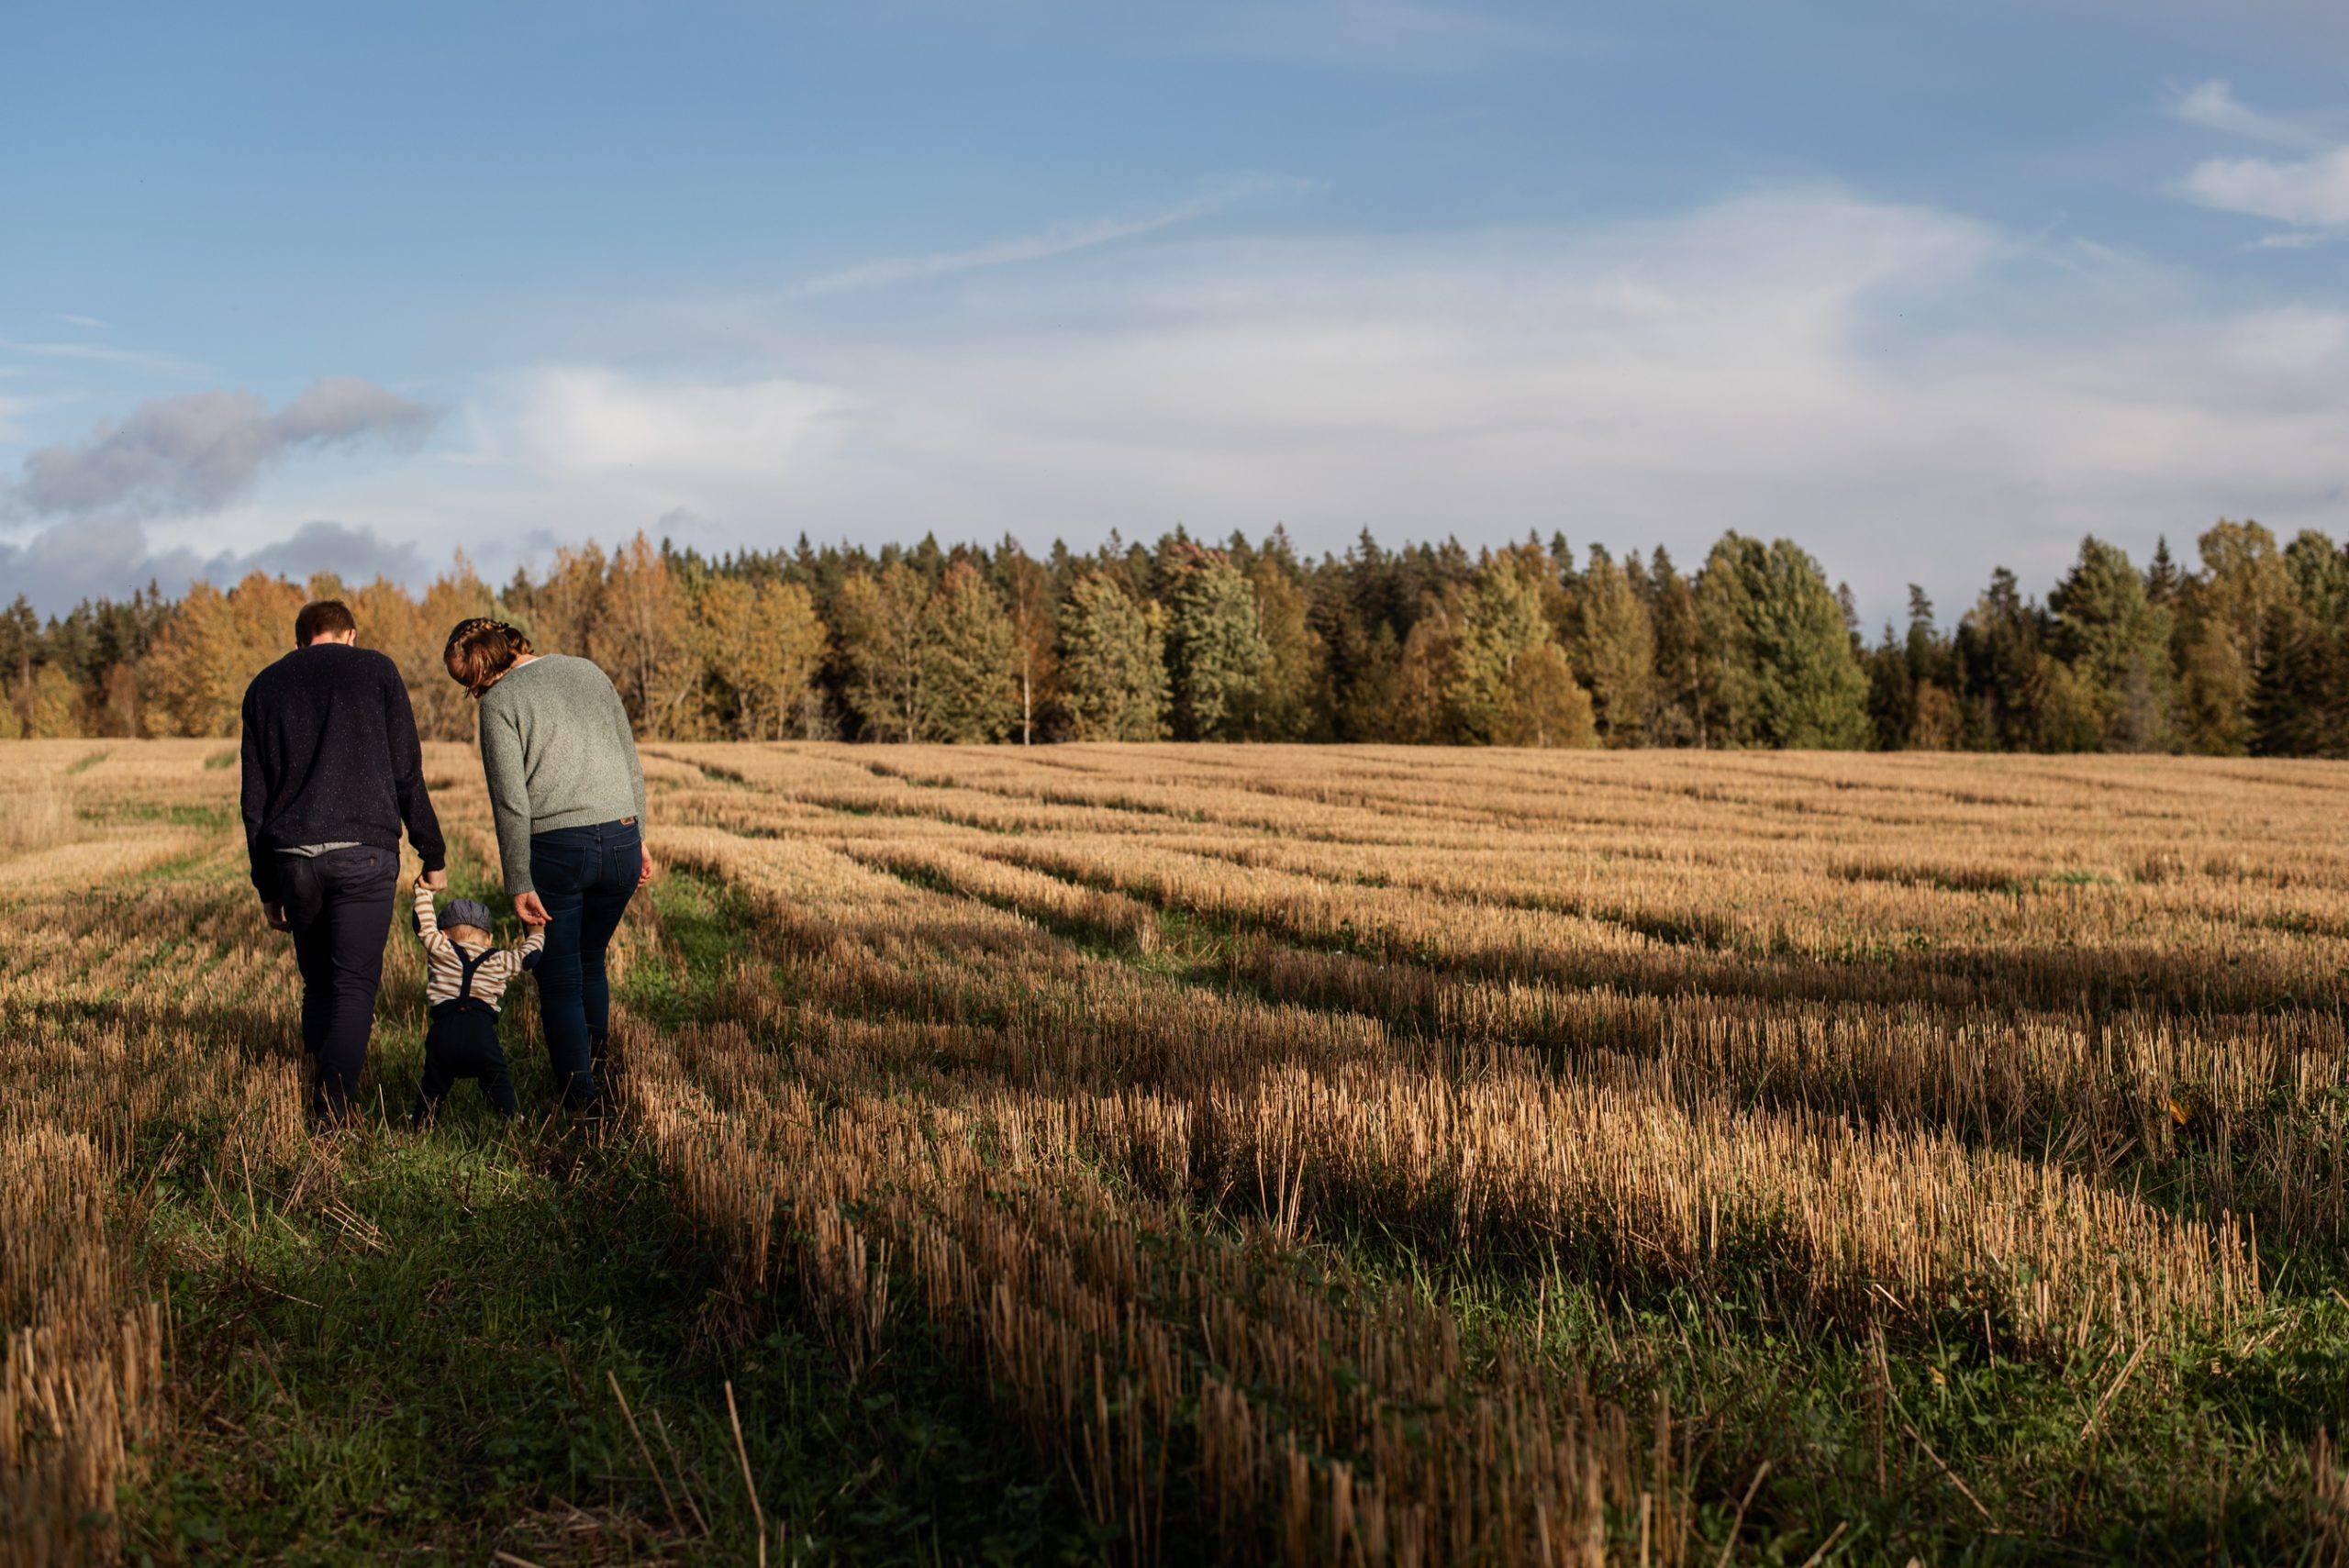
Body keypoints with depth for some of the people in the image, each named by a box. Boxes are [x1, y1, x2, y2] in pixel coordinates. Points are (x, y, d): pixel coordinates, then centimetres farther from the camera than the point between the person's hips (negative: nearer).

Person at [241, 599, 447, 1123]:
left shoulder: (263, 687, 16)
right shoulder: (375, 669, 7)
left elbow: (254, 799, 15)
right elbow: (407, 773, 2)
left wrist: (268, 888, 20)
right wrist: (433, 855, 9)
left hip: (292, 860, 3)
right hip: (363, 851, -3)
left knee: (318, 986, 17)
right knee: (354, 987, -2)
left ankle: (315, 1105, 17)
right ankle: (332, 1114, -12)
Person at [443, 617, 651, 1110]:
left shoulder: (499, 702, -4)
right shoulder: (590, 672, 12)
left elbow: (511, 801, -10)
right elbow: (631, 766, 15)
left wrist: (519, 884, -8)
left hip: (555, 849, -5)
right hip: (620, 838, 5)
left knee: (560, 981, 7)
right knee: (591, 960, 24)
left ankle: (580, 1100, 8)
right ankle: (595, 1070, 31)